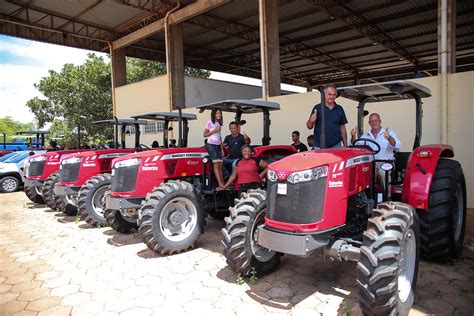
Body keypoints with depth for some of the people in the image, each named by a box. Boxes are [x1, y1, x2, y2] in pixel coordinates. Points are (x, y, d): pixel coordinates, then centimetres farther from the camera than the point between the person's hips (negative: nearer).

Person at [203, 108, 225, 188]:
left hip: (218, 145, 6)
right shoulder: (210, 123, 0)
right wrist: (214, 131, -15)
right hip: (211, 145, -6)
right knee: (216, 164, -16)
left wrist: (222, 148, 13)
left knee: (220, 165, 0)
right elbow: (204, 134, -5)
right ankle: (220, 183, -20)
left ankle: (222, 183, 0)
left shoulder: (219, 124, 18)